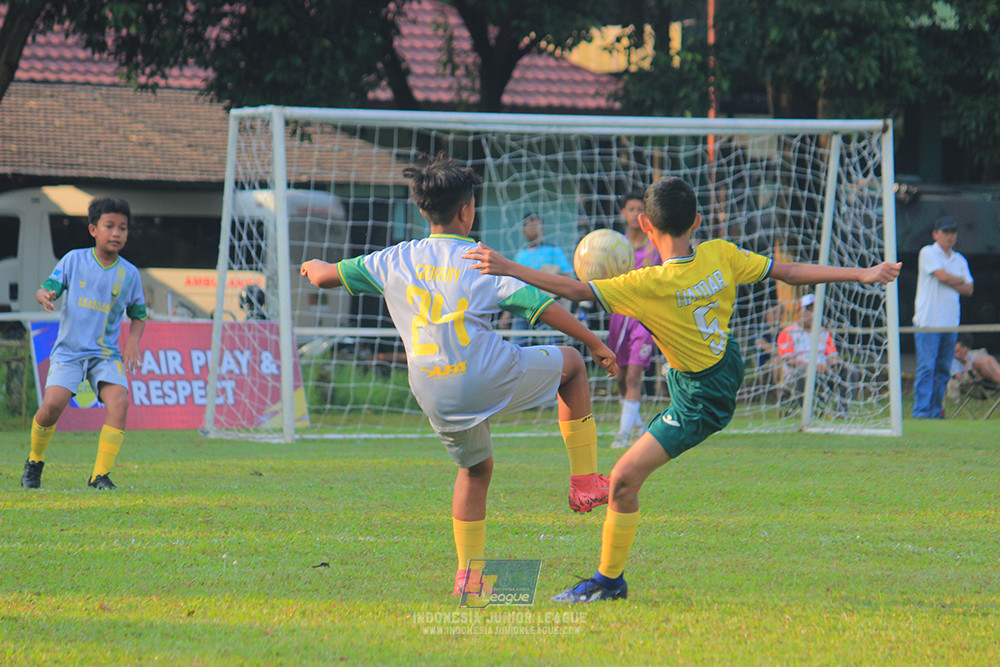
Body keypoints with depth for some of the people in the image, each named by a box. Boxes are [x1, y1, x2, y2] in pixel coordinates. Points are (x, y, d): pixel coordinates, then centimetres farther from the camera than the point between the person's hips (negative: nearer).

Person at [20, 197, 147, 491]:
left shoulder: (129, 273, 4)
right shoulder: (74, 260, 0)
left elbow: (138, 314, 16)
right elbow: (46, 288, -3)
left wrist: (133, 341, -3)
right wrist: (45, 296, -27)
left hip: (107, 353, 2)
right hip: (69, 349, -2)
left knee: (119, 401, -24)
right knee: (53, 403, -22)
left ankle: (100, 475, -15)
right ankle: (34, 461, 7)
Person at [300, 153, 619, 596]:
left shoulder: (395, 260, 3)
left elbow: (325, 277, 11)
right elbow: (543, 307, -7)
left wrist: (316, 268, 36)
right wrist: (595, 343, 4)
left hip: (436, 396, 4)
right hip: (489, 380, -4)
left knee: (475, 467, 27)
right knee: (570, 363, 19)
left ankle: (469, 574, 22)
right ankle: (585, 482, 16)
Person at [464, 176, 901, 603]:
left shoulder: (649, 286, -32)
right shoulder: (720, 255, -16)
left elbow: (577, 291, -32)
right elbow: (789, 272, -11)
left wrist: (510, 269, -28)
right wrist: (863, 274, -3)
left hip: (700, 401, -7)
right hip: (728, 362, 7)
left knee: (624, 480, -3)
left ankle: (610, 581, 5)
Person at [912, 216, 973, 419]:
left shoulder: (960, 260, 17)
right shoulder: (928, 253, -1)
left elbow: (968, 289, 9)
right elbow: (943, 276, -14)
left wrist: (950, 283, -7)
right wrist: (960, 280, 5)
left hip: (951, 323, 6)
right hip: (928, 321, -6)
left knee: (944, 368, 4)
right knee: (926, 367, -10)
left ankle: (936, 411, 8)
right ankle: (921, 411, -11)